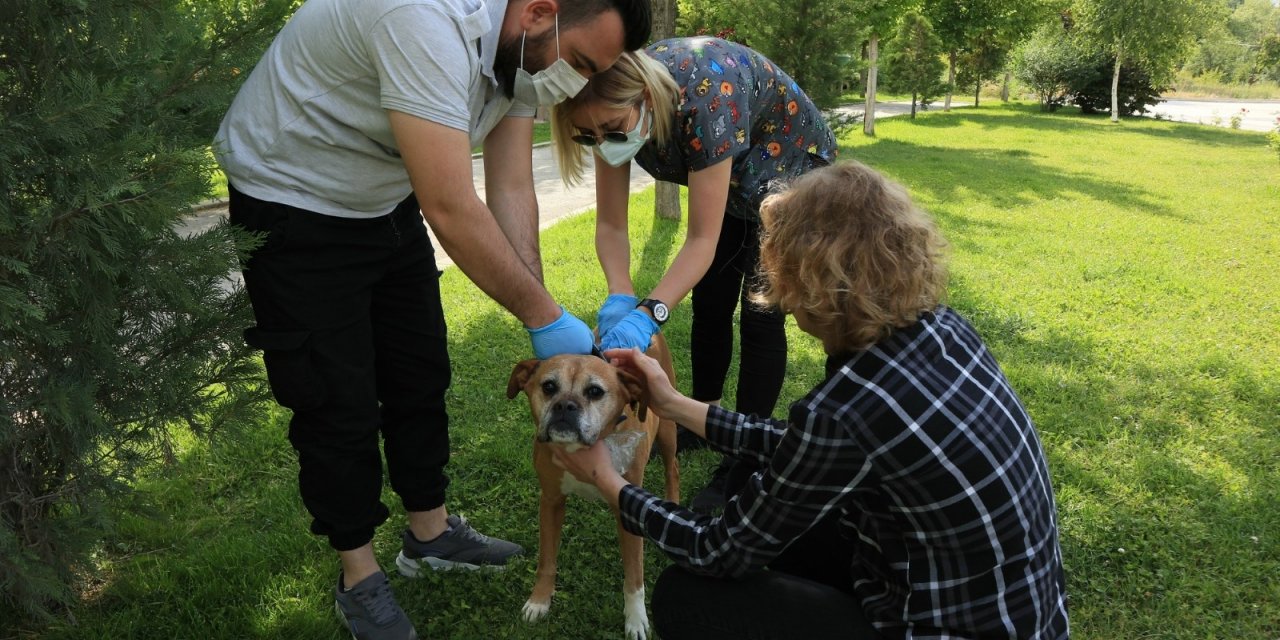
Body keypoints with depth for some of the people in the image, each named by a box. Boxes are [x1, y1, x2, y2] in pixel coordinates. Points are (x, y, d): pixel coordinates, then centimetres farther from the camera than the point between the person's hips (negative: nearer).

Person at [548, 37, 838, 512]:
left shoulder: (704, 97, -42)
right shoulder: (614, 108, -24)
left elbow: (703, 238, -37)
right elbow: (610, 225, -18)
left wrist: (650, 312, -48)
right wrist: (620, 298, -35)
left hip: (790, 165, -6)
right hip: (732, 175, 6)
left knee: (759, 313, -8)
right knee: (709, 304, 10)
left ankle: (745, 460, 2)